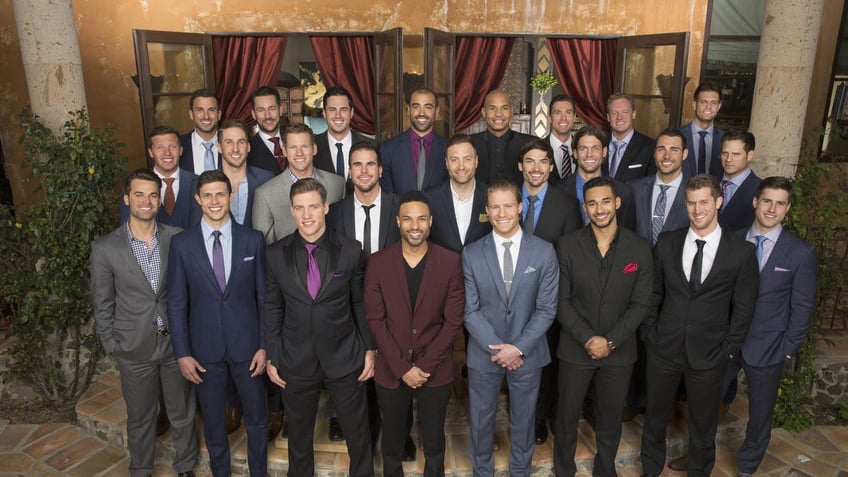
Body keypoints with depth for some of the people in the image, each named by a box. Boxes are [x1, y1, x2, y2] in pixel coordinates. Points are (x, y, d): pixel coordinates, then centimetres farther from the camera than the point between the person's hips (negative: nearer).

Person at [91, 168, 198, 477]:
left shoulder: (177, 238, -6)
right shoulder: (105, 248, -9)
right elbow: (103, 304, -1)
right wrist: (111, 346, -1)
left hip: (176, 342, 1)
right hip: (134, 348, -1)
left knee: (183, 413, 16)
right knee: (140, 417, 17)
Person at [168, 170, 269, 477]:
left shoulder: (253, 240, -4)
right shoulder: (182, 244, -3)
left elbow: (264, 296, -1)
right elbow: (177, 304, 0)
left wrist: (264, 345, -4)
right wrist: (182, 353, -3)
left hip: (246, 345, 0)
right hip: (204, 348, 0)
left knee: (257, 420, 13)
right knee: (213, 423, 16)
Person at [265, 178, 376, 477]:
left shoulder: (351, 251, -9)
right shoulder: (276, 254, -5)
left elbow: (361, 303, -1)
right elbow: (272, 308, 1)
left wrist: (370, 349, 1)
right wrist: (271, 357, 3)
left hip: (344, 358, -1)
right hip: (296, 361, 1)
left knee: (358, 433, 15)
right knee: (299, 434, 20)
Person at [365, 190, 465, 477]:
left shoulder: (451, 262, -8)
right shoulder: (378, 263, -7)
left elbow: (454, 320, -8)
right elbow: (375, 320, -7)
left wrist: (424, 366, -13)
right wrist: (402, 368, -12)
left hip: (436, 370, 0)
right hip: (391, 370, 1)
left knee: (434, 441, 18)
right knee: (392, 440, 19)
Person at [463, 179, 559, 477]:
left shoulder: (544, 251, -6)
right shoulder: (471, 254, -5)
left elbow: (547, 308, -7)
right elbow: (470, 310, -7)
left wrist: (519, 347, -15)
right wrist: (496, 347, -15)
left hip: (527, 353, 0)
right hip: (484, 353, 0)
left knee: (523, 419, 19)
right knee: (481, 419, 16)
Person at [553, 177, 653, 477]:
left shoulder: (639, 248, -6)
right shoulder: (568, 246, -8)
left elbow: (641, 304, -5)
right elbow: (561, 301, -7)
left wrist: (610, 341, -13)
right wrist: (588, 339, -15)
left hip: (619, 350, 1)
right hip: (576, 349, 0)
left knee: (610, 418, 17)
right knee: (567, 415, 14)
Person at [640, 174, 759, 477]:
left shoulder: (741, 252, -7)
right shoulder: (666, 243, -3)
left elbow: (743, 308, -1)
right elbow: (653, 293, 4)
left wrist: (729, 349, -2)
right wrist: (649, 334, 3)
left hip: (709, 355, -1)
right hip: (664, 349, 2)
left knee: (703, 423, 16)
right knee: (655, 417, 17)